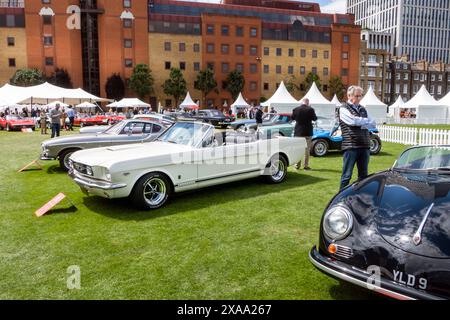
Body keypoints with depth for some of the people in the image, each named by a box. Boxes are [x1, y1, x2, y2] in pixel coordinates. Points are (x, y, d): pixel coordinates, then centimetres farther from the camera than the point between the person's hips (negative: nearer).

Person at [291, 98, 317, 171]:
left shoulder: (296, 109, -5)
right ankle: (306, 166, 6)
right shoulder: (310, 109, -11)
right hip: (307, 132, -2)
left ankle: (297, 165, 13)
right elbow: (315, 118, -4)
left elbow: (292, 118, 8)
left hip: (298, 132, 2)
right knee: (307, 149, 6)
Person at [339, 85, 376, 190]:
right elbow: (353, 120, -17)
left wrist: (361, 124, -9)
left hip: (364, 146, 6)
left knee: (363, 175, 12)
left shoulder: (363, 109, 18)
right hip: (351, 146, -6)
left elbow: (373, 124, 9)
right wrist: (367, 121, -1)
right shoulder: (344, 109, 0)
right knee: (347, 175, -2)